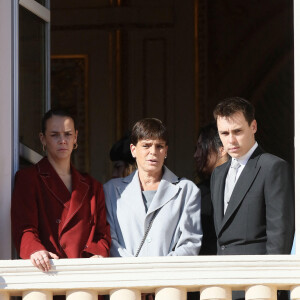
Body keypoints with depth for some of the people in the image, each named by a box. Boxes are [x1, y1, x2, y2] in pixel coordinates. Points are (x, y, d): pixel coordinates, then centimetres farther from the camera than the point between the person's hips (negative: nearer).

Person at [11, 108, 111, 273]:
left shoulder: (92, 187, 23)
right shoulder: (27, 179, 10)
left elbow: (102, 233, 17)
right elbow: (23, 228, -3)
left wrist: (97, 254, -6)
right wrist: (36, 250, -25)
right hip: (46, 270, -3)